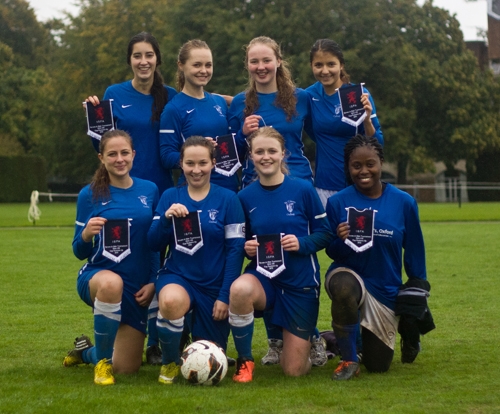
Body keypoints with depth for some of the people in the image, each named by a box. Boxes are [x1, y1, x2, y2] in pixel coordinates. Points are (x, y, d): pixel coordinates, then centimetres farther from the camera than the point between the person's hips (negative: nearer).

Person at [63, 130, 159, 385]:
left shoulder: (149, 191, 2)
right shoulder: (90, 195, -4)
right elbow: (80, 252, -1)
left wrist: (153, 282, -3)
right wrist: (86, 234, -23)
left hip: (137, 288, 3)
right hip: (96, 277, -3)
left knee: (126, 368, 2)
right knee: (112, 283, -42)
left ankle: (86, 352, 39)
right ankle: (102, 361, -19)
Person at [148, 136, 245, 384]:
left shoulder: (227, 199, -3)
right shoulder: (170, 197, 3)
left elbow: (235, 249, -4)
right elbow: (154, 244, 0)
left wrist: (225, 296, -10)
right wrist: (166, 217, -19)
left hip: (214, 286, 0)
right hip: (177, 277, 0)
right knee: (171, 301, -38)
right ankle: (169, 363, -9)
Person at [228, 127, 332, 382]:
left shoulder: (303, 189, -7)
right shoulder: (246, 196, -1)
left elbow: (325, 233, -1)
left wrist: (302, 243, -20)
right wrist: (246, 247, -11)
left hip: (300, 281, -1)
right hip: (263, 276, 1)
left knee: (294, 370, -1)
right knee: (240, 289, -39)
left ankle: (308, 337, 38)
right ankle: (244, 361, -15)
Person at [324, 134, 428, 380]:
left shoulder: (404, 203, -7)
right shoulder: (338, 202, -10)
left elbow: (414, 252, 3)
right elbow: (332, 252, -4)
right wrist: (340, 240, -26)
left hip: (385, 289, 2)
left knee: (378, 366, 6)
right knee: (344, 288, -41)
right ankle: (348, 359, -17)